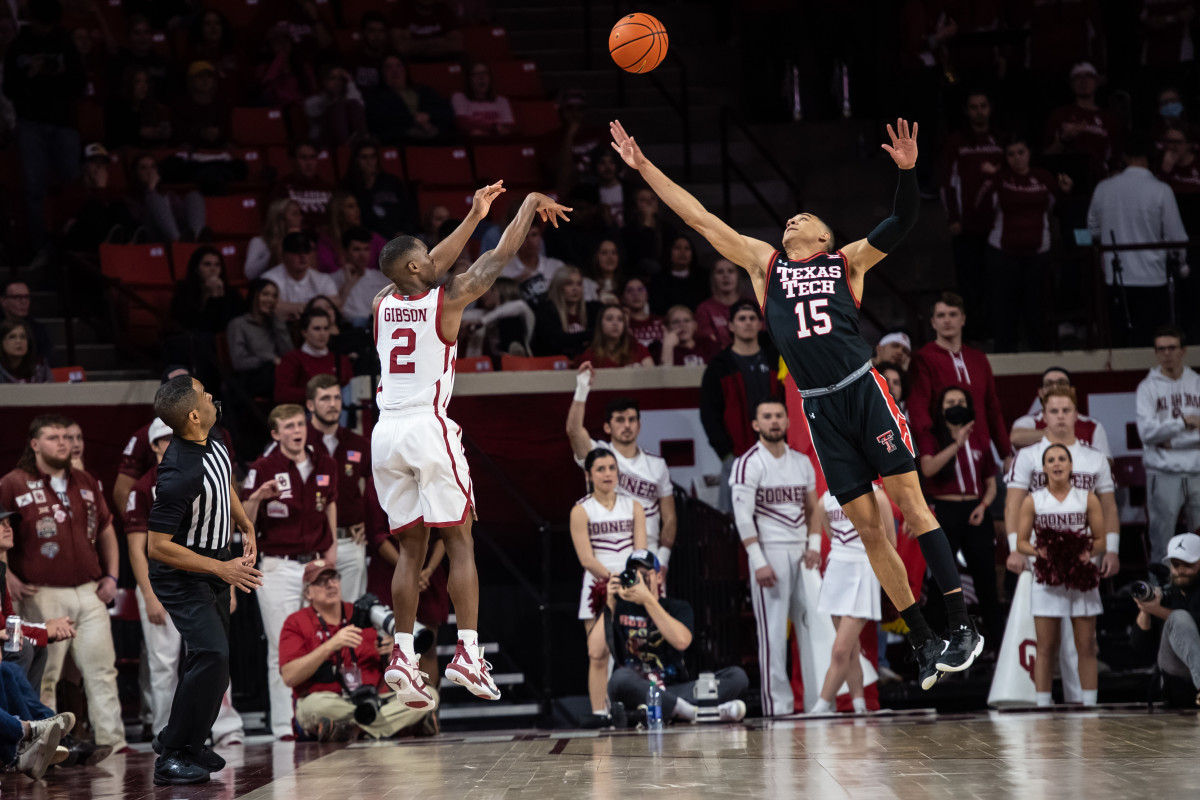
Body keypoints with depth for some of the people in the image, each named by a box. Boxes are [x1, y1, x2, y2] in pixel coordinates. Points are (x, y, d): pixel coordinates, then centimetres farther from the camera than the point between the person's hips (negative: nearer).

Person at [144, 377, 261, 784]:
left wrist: (246, 527, 11)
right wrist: (222, 569, -26)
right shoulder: (178, 473, -31)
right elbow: (158, 547, -28)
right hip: (182, 577, -9)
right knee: (212, 656, -19)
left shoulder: (213, 439, -3)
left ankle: (178, 739, 30)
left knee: (212, 656, 14)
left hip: (216, 569, 9)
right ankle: (172, 758, -13)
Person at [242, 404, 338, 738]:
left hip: (316, 563, 4)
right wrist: (256, 498, -25)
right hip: (279, 568, -4)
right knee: (282, 649, -3)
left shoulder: (324, 464, 7)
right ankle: (283, 727, 1)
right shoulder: (263, 469, -6)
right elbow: (245, 522, -6)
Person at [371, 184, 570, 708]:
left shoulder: (382, 304, 11)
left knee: (411, 548, 10)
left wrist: (473, 218, 36)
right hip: (428, 429, -5)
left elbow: (431, 268, 28)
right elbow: (502, 255, 5)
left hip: (386, 433, 5)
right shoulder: (447, 300, -4)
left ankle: (403, 656, 1)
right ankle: (467, 653, -9)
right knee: (460, 543, 0)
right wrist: (531, 203, 19)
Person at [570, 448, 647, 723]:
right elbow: (586, 558, -6)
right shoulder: (581, 511, 2)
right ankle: (599, 712, -11)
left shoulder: (633, 507, 10)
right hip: (598, 588, -2)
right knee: (598, 653, -9)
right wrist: (612, 578, -18)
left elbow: (641, 553, 3)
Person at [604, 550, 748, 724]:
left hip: (674, 690, 2)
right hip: (635, 690, -2)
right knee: (621, 677, -37)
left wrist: (647, 599, -11)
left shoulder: (677, 607, 14)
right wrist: (609, 604, -10)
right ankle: (694, 712, -39)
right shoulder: (619, 609, 12)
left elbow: (681, 641, -10)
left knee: (737, 676, -17)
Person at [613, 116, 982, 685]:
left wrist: (907, 171, -18)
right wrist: (644, 166, 16)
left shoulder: (847, 262, 12)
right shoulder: (764, 263, 18)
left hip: (864, 391, -3)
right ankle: (924, 644, 6)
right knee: (866, 526, 1)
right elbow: (698, 217, 17)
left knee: (910, 503, -8)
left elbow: (901, 224, -1)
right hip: (819, 408, 3)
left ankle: (962, 626, -7)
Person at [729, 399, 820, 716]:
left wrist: (814, 545, 2)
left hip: (801, 552, 6)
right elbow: (743, 515, -11)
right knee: (773, 631, -5)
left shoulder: (802, 462, 13)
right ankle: (777, 704, -2)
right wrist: (758, 561, -17)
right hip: (770, 551, -6)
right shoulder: (748, 464, -6)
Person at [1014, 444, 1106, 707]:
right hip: (1047, 577, -1)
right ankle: (1042, 707, 2)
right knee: (1046, 648, -1)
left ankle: (1090, 705, 5)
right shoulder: (1032, 501, 5)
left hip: (1081, 576, 1)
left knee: (1086, 646, 1)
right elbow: (1021, 542, 5)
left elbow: (1100, 540, 6)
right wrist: (1039, 551, -15)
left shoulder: (1088, 499, 7)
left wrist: (1089, 552, -15)